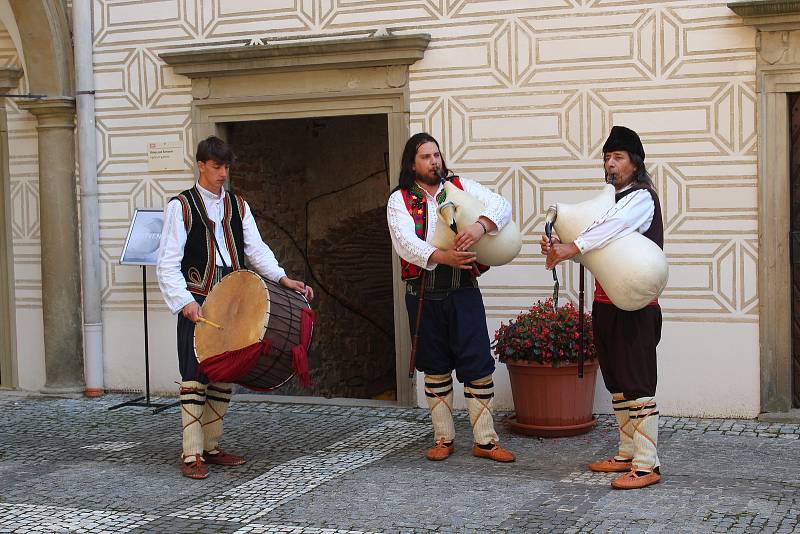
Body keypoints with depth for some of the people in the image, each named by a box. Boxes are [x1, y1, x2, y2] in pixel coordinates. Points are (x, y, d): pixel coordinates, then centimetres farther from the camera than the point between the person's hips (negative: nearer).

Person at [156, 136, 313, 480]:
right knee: (195, 377, -7)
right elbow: (167, 264, -6)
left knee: (224, 375, 8)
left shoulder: (237, 206, 15)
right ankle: (192, 455, -4)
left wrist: (282, 277, -10)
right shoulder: (181, 206, -1)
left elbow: (255, 248, 7)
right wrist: (184, 302, -19)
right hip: (197, 303, -5)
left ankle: (211, 447, 18)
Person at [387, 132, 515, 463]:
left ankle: (485, 441, 5)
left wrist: (479, 227, -28)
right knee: (435, 368, 10)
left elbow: (500, 205, -6)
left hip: (463, 290, 0)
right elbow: (405, 243, -13)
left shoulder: (461, 187, 7)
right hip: (423, 295, 0)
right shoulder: (400, 200, 3)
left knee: (478, 364, -3)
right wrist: (444, 257, -30)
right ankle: (443, 438, 21)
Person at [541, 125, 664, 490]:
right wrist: (557, 247, -10)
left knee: (638, 383, -9)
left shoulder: (642, 198, -8)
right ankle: (627, 454, 23)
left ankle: (647, 465, -7)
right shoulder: (609, 200, 19)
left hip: (635, 305, -9)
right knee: (617, 382, 14)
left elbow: (614, 228, -28)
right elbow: (593, 244, 10)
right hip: (605, 302, 9)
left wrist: (572, 247, -40)